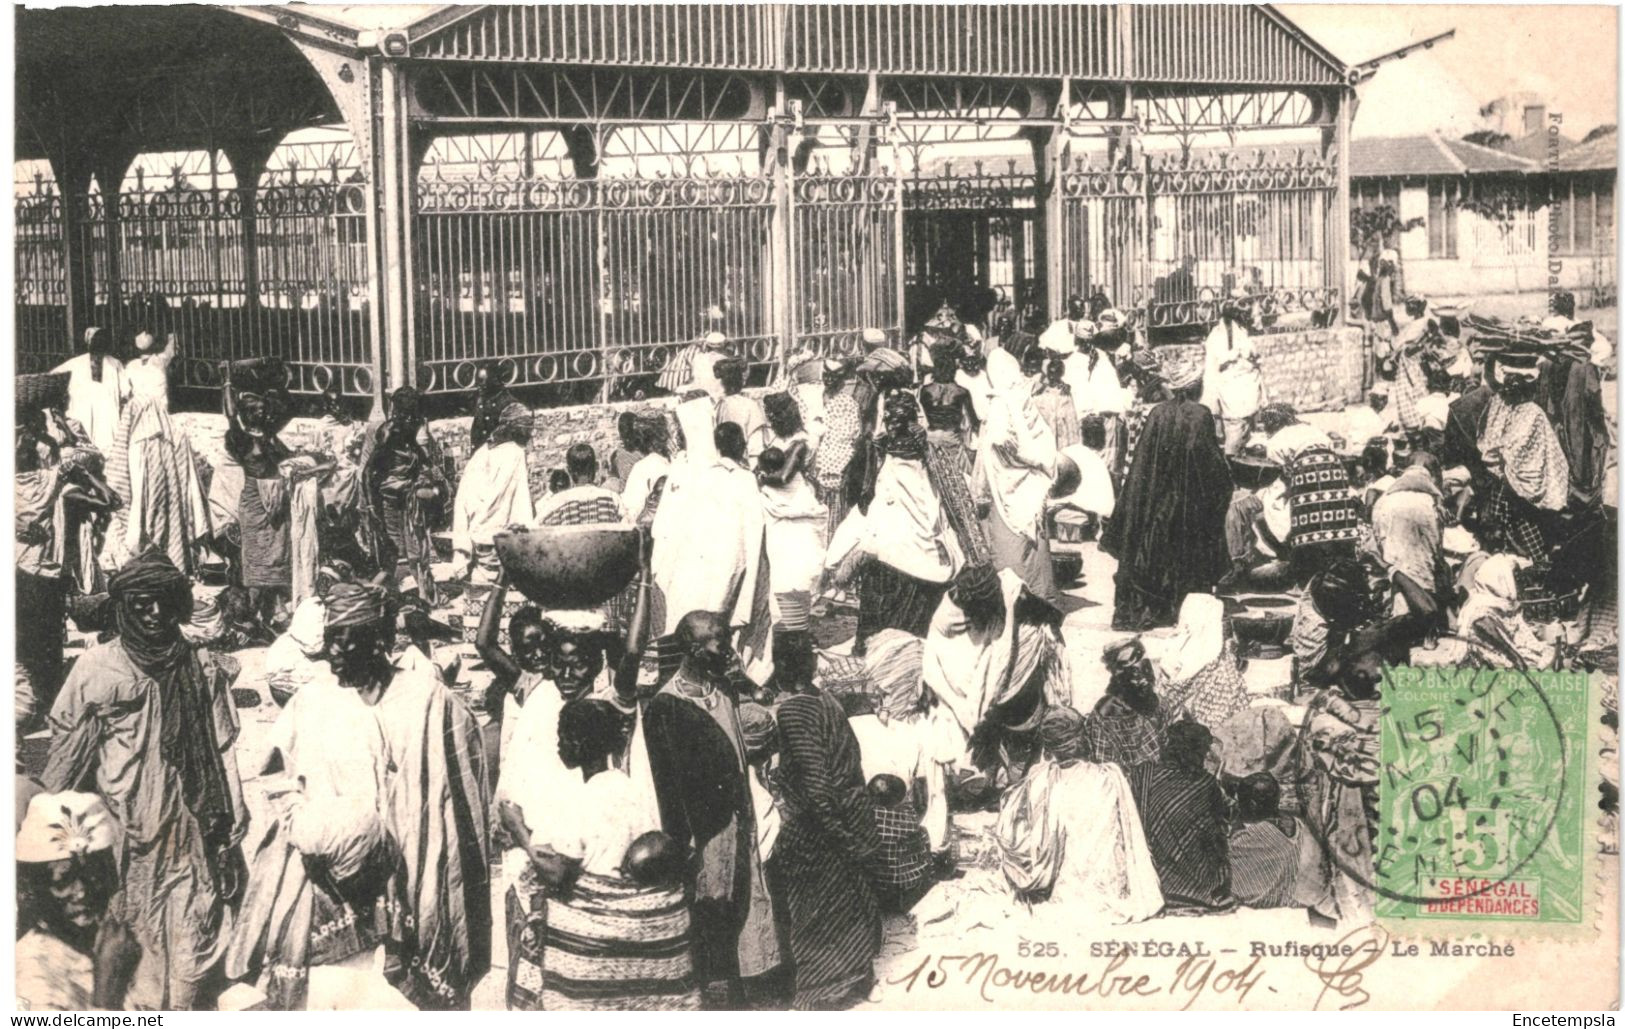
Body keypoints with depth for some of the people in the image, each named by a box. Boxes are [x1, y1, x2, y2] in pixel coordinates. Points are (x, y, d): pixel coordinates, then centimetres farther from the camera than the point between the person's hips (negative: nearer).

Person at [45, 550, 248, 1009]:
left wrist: (231, 840, 5)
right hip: (121, 839, -1)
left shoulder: (204, 669, 5)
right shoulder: (95, 668, -1)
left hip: (189, 841, 1)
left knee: (192, 953, 0)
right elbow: (64, 756, 5)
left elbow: (224, 756, 7)